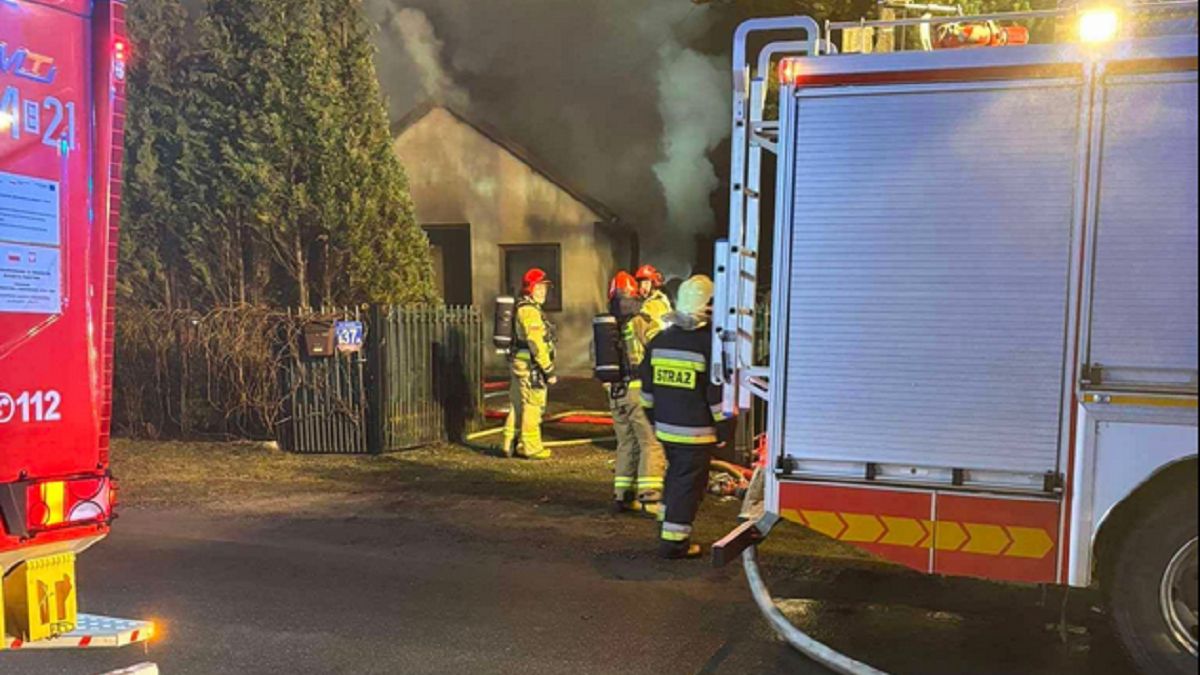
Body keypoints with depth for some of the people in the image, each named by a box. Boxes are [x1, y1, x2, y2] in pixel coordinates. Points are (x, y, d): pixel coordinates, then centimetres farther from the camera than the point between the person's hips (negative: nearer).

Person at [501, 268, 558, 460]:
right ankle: (531, 447, 2)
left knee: (517, 405, 14)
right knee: (532, 406, -4)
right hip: (530, 366, -11)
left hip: (520, 364, 11)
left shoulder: (522, 308, 18)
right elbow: (536, 343, -21)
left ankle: (510, 445, 21)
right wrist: (548, 370, -20)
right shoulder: (529, 310, -15)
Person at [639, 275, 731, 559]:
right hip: (696, 431, -7)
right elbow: (718, 392, -12)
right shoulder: (709, 343, -14)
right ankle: (674, 542, 5)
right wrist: (723, 426, -4)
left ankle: (667, 528, 34)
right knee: (689, 484, 2)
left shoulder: (660, 340, 6)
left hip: (665, 427, 7)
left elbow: (648, 386, 13)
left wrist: (654, 417, 23)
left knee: (674, 477, 23)